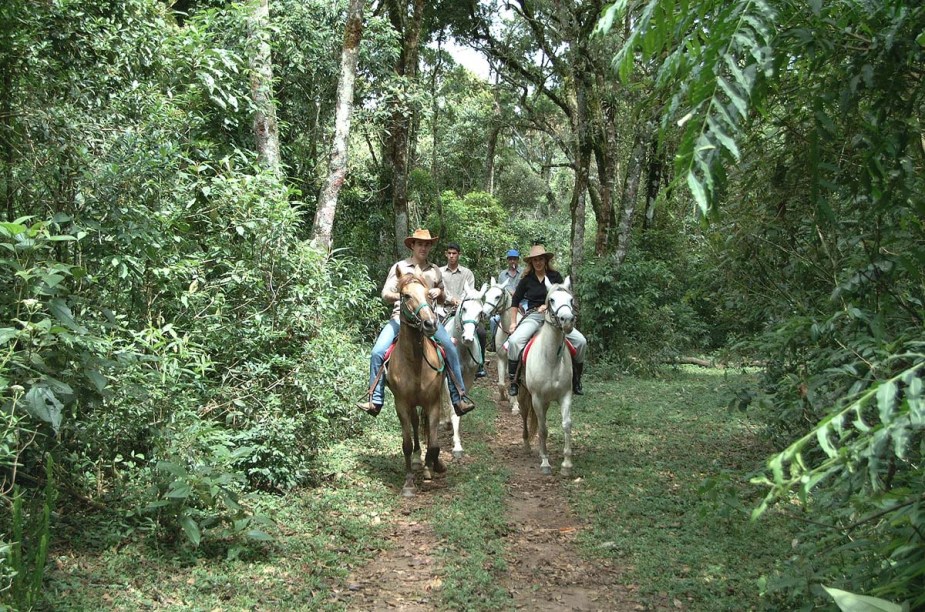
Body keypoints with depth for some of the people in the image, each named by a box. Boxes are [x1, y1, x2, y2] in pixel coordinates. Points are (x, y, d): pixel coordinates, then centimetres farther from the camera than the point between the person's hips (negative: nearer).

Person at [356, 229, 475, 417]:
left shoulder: (435, 270, 13)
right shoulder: (399, 267, 6)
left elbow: (442, 298, 23)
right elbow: (385, 295, 2)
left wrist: (438, 292, -1)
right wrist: (402, 295, -17)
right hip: (401, 317, -1)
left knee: (451, 350, -18)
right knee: (378, 353, -20)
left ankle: (459, 399, -12)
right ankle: (375, 401, -11)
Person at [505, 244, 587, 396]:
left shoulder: (555, 276, 6)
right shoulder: (527, 280, 6)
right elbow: (515, 301, 13)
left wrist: (549, 305, -11)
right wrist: (513, 322, 7)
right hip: (533, 317, -1)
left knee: (580, 341, -14)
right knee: (514, 340, -29)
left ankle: (576, 381, 4)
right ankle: (513, 381, -15)